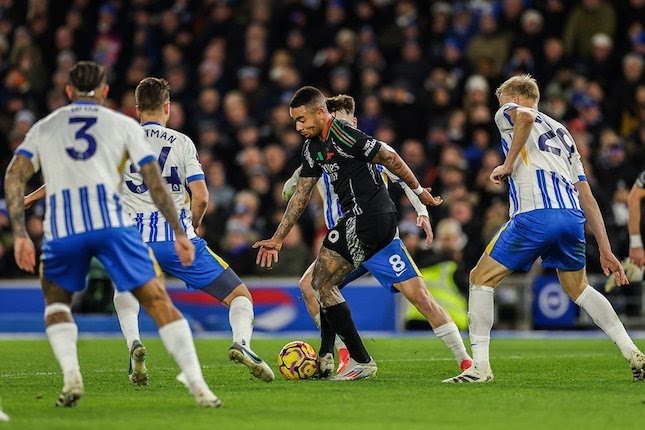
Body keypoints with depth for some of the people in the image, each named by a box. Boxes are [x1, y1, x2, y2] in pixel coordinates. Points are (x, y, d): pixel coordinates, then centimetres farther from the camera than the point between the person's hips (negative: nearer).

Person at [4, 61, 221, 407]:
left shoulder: (43, 128, 24)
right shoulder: (124, 125, 20)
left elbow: (13, 177, 10)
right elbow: (154, 181, 11)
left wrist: (19, 235, 8)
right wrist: (179, 233, 13)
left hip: (60, 229, 1)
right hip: (110, 222, -1)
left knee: (55, 301, 26)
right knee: (158, 301, 4)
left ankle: (71, 376, 4)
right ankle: (198, 388, -5)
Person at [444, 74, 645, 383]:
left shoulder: (507, 113, 15)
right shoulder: (562, 133, 32)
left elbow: (526, 116, -15)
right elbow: (588, 198, 27)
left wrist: (508, 164, -5)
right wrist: (605, 249, 24)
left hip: (534, 216, -6)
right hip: (573, 218, 6)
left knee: (481, 278, 8)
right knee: (577, 287, 27)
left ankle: (480, 365, -1)